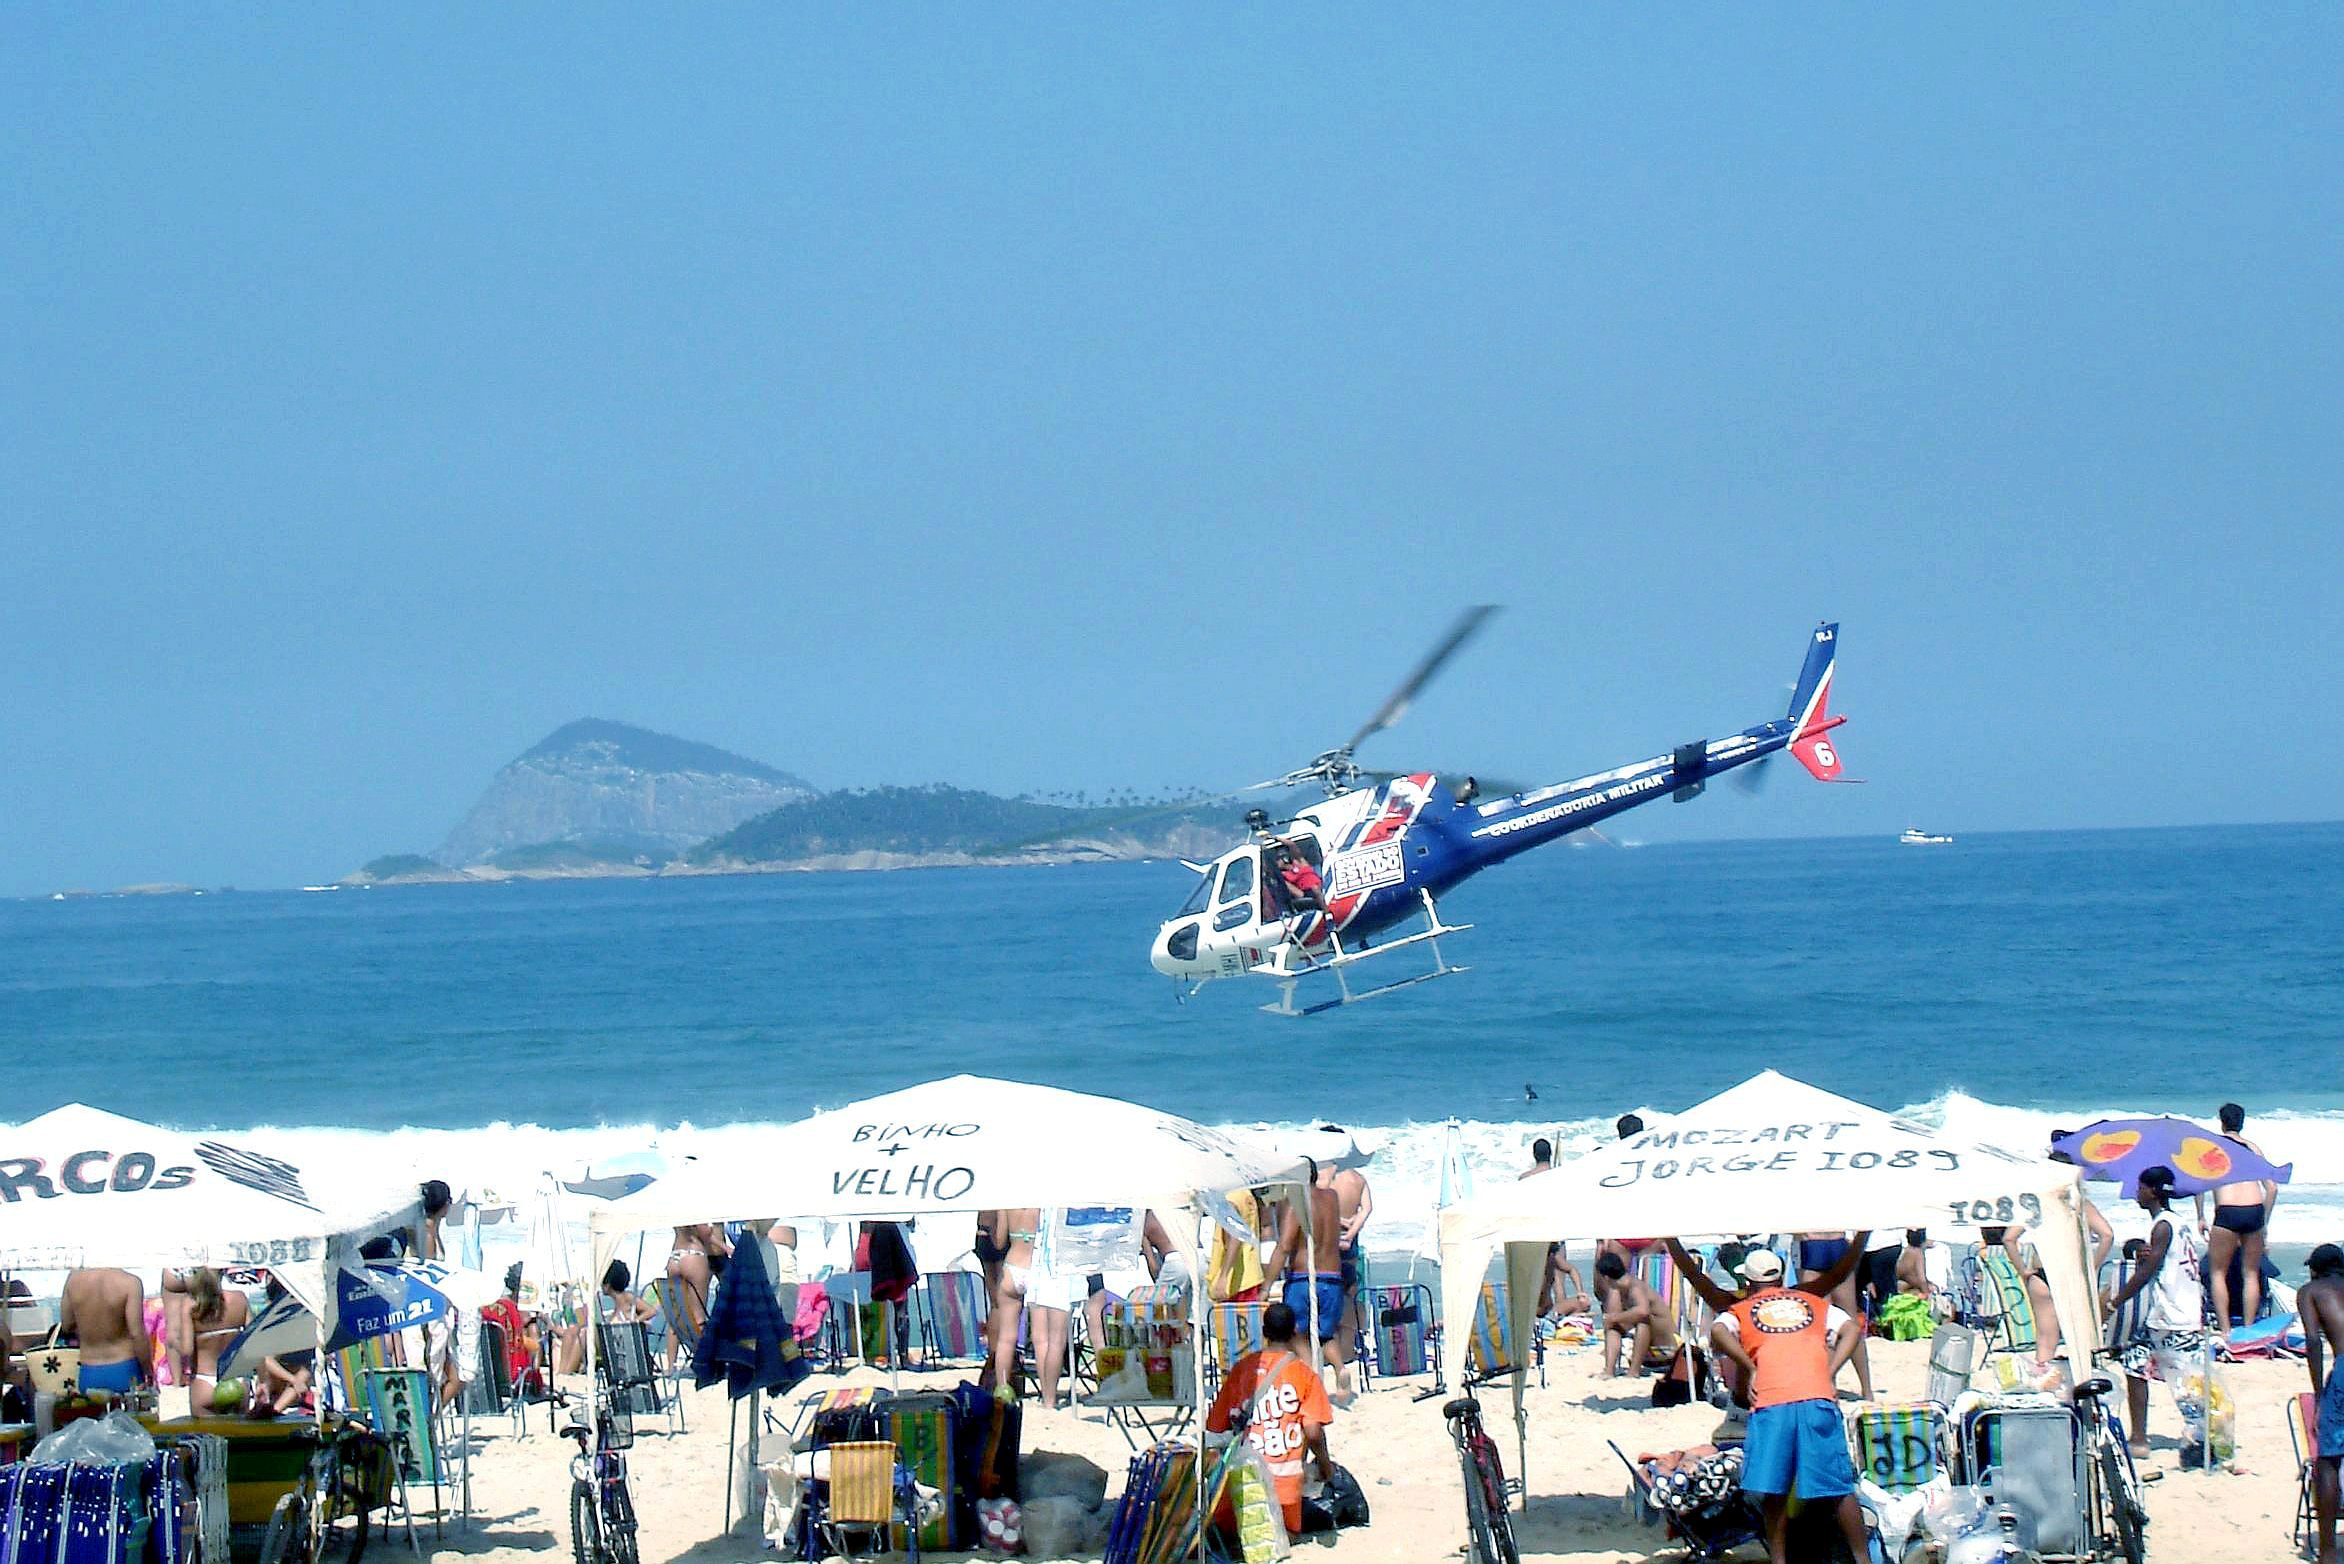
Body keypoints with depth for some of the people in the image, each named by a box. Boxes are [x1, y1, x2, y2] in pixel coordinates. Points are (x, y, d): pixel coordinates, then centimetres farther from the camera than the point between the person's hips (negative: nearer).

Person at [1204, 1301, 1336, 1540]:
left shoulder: (1242, 1368, 6)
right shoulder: (1303, 1373, -2)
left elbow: (1216, 1426, 8)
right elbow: (1313, 1431, -9)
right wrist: (1325, 1464, 8)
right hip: (1285, 1473, -2)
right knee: (1289, 1533, 13)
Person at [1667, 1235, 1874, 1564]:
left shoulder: (1738, 1310, 20)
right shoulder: (1814, 1302, 25)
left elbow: (1717, 1331, -1)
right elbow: (1850, 1328, 11)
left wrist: (1750, 1369, 3)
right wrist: (1830, 1372, 7)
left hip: (1769, 1404, -1)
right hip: (1819, 1398, 1)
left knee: (1773, 1493, 5)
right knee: (1840, 1488, 7)